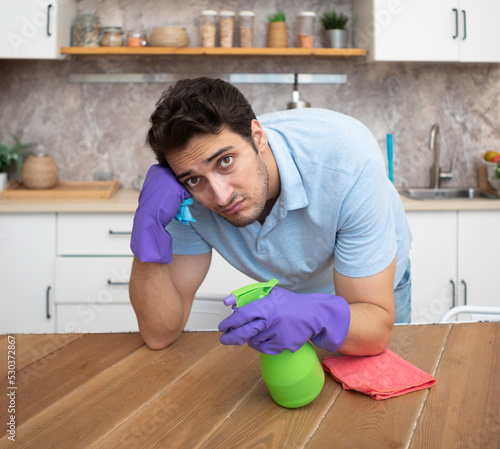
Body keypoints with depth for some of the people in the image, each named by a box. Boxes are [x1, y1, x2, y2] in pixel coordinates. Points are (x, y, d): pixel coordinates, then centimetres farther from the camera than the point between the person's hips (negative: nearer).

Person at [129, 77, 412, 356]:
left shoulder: (345, 158, -39)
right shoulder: (186, 197, -28)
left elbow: (378, 328, -36)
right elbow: (160, 334, -27)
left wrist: (315, 318, -58)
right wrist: (149, 226, -40)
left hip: (376, 289, -2)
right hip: (288, 292, 2)